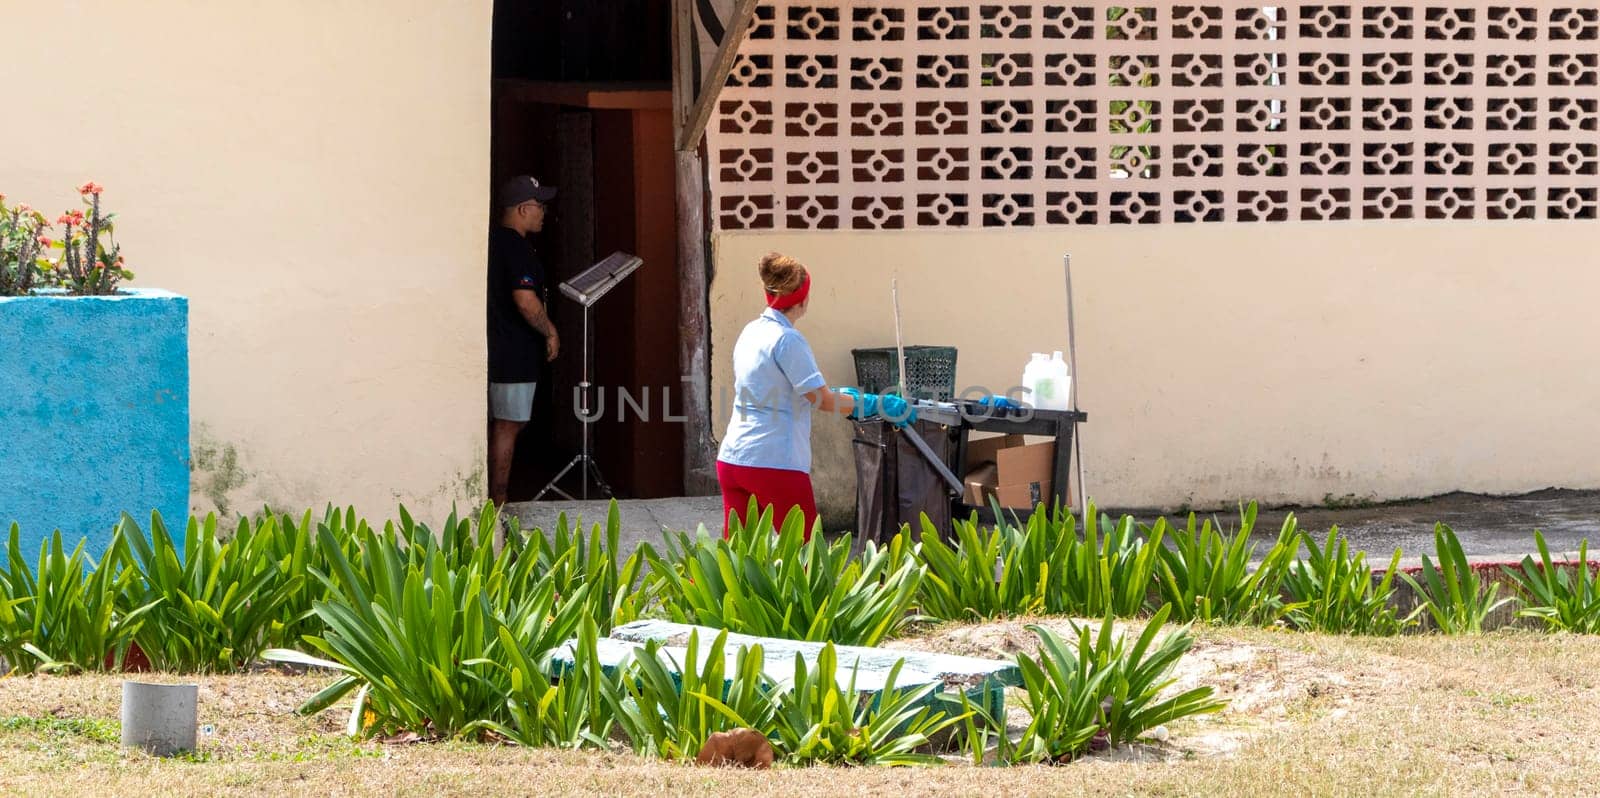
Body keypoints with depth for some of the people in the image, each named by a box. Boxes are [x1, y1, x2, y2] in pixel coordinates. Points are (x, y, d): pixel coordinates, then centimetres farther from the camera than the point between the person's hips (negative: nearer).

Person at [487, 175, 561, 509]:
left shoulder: (491, 242, 13)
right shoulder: (518, 249, -17)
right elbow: (525, 300, -26)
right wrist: (550, 332, -12)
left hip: (492, 352, 9)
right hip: (514, 356, -9)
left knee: (495, 426, 13)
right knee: (508, 427, -5)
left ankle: (490, 502, 17)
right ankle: (498, 504, -4)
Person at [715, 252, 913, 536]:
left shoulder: (751, 332, 13)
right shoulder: (787, 340, -12)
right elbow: (823, 402, -10)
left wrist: (840, 396, 28)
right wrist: (878, 405, 2)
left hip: (731, 459, 8)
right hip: (775, 462, -8)